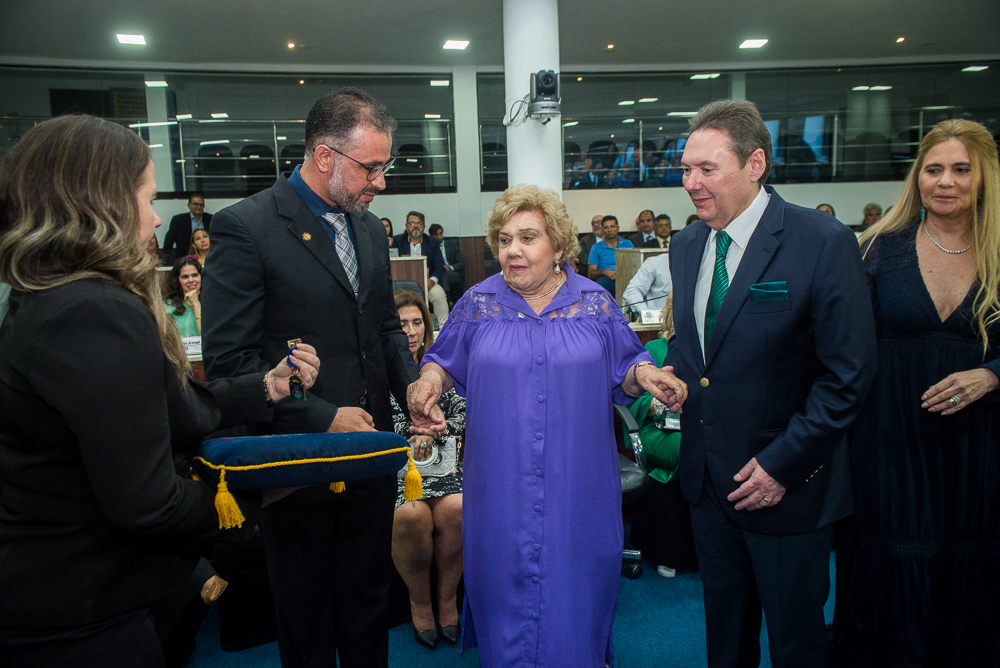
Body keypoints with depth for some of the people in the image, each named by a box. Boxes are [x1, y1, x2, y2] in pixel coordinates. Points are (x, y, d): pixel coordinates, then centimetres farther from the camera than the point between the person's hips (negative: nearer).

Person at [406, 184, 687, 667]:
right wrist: (430, 380, -11)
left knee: (574, 585, 10)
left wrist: (644, 375, -15)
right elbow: (446, 362, 10)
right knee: (506, 580, 11)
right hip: (502, 488, 0)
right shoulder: (478, 303, 2)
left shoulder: (595, 303, 2)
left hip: (577, 486, 0)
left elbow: (621, 371, 6)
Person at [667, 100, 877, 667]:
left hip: (787, 482, -5)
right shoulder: (686, 244, 4)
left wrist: (783, 463, -17)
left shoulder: (824, 243, -16)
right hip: (708, 473, 6)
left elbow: (849, 372, -16)